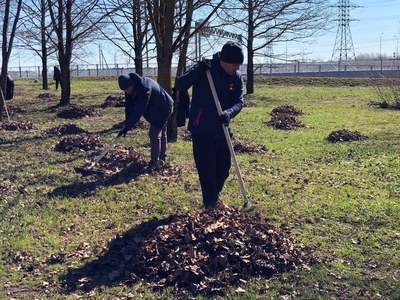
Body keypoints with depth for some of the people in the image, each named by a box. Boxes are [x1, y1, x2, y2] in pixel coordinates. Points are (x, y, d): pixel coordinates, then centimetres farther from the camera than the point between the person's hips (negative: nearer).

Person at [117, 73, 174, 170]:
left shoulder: (145, 87, -40)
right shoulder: (130, 87, -14)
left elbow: (139, 110, -42)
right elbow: (129, 106, -12)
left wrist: (127, 127, -41)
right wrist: (127, 124, -22)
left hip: (163, 108, -9)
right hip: (154, 109, 9)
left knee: (154, 134, -11)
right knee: (161, 132, 21)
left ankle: (154, 162, -3)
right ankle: (162, 156, 35)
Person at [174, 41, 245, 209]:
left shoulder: (237, 77, -2)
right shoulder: (203, 69, -15)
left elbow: (239, 101, -4)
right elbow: (179, 86, -21)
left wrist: (229, 113, -27)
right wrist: (197, 71, -36)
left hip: (222, 129, 5)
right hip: (201, 129, -5)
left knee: (223, 167, 12)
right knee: (206, 168, -2)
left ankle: (214, 196, 33)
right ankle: (210, 201, 14)